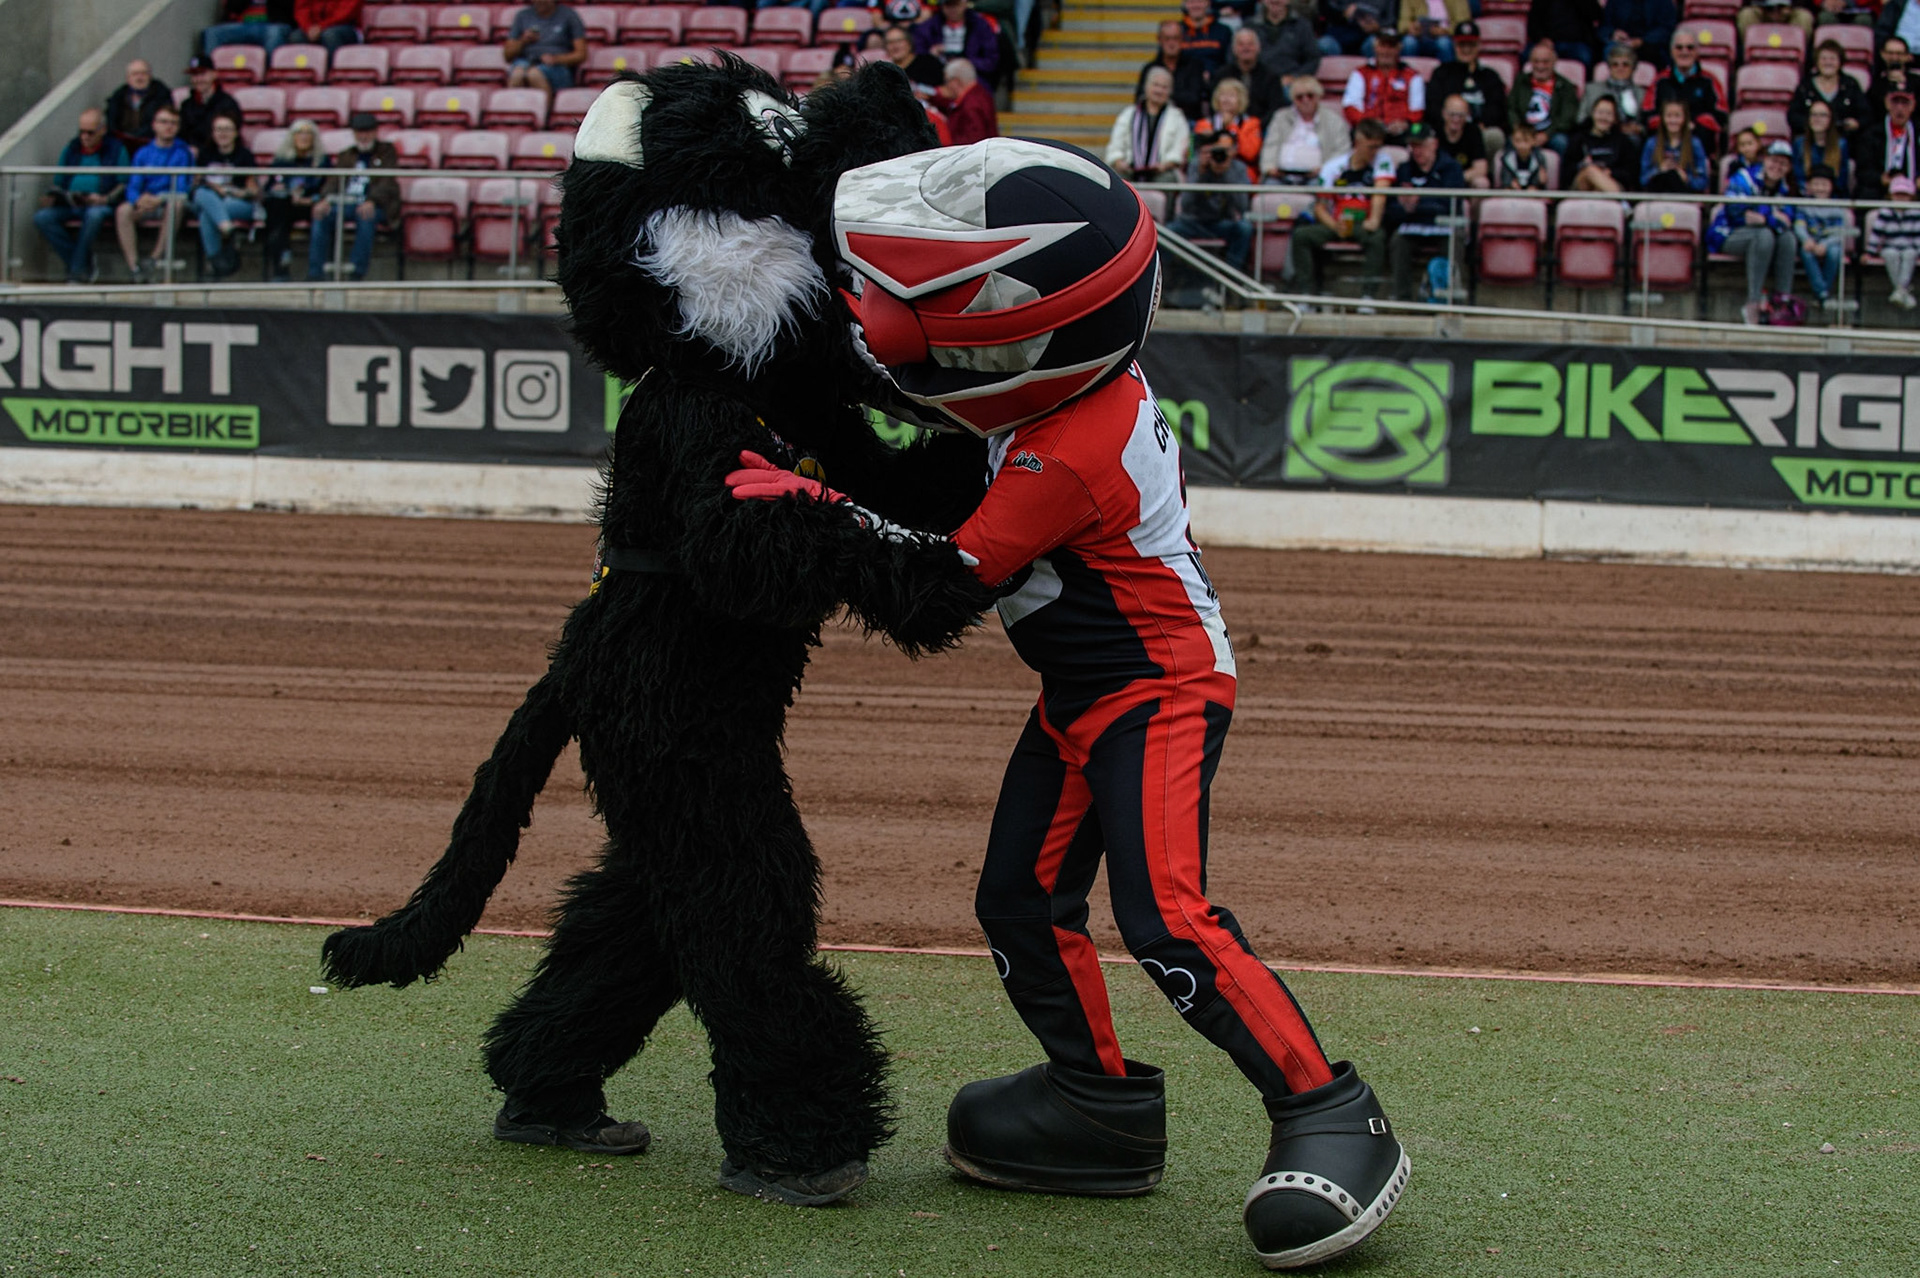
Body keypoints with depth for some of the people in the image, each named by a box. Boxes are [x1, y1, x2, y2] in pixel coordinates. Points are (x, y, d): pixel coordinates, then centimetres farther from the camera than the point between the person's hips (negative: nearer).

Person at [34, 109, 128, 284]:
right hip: (69, 204, 4)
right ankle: (85, 265, -22)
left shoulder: (116, 150, 8)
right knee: (42, 217, -25)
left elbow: (123, 184, 1)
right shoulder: (70, 150, 19)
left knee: (95, 214, -41)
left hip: (100, 204, -4)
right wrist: (51, 196, -1)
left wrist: (106, 199, -17)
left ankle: (77, 272, -28)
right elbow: (59, 183, 21)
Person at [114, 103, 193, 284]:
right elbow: (133, 186, 3)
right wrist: (139, 200, -22)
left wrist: (159, 200, -25)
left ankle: (155, 258, -33)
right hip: (145, 204, 2)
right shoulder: (143, 154, 11)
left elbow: (182, 188, -7)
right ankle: (133, 266, -33)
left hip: (169, 201, -2)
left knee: (176, 204, -38)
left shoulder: (183, 153, 3)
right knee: (123, 211, -29)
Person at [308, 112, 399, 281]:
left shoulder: (387, 152, 12)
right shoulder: (346, 156, 24)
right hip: (345, 202, 4)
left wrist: (371, 202, -24)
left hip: (377, 205, -4)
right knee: (321, 215, -25)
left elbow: (387, 182, -4)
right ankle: (315, 272, -27)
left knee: (366, 217, -38)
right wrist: (325, 200, -14)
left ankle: (358, 272, -36)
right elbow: (334, 182, 10)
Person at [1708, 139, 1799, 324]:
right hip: (1727, 235, -6)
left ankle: (1782, 301, -28)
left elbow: (1787, 220, -7)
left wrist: (1762, 217, -25)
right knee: (1764, 235, -34)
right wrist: (1772, 214, -21)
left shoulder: (1783, 189, 7)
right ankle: (1754, 303, -38)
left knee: (1787, 237, -23)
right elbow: (1736, 211, -25)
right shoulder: (1744, 178, -12)